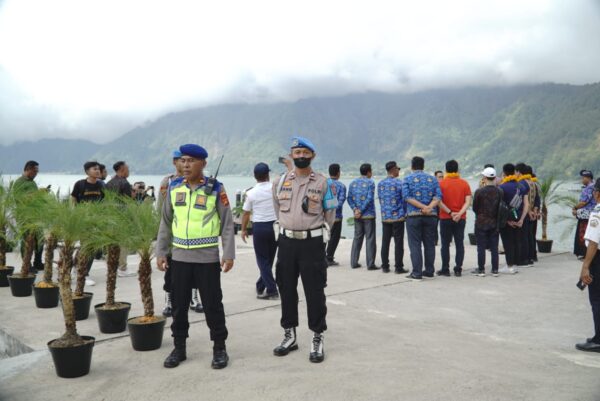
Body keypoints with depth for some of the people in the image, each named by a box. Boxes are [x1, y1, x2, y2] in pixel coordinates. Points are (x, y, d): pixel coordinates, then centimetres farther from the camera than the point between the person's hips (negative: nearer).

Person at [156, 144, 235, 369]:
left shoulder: (216, 189, -3)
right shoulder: (174, 189, 7)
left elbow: (227, 224, -3)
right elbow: (165, 223, 12)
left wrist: (229, 254, -9)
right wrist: (160, 253, 8)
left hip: (208, 258, -3)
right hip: (179, 257, 4)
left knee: (212, 305, 4)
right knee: (179, 305, 11)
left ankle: (219, 348, 18)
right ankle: (179, 348, 26)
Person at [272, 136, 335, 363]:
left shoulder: (322, 183, -3)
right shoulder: (280, 182, 5)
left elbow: (330, 214, 5)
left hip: (312, 242, -3)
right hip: (286, 241, 4)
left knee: (314, 292, 0)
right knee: (286, 289, 11)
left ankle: (317, 339, 11)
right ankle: (289, 336, 25)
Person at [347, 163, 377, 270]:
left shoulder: (353, 183, 10)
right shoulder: (370, 182, -8)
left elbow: (349, 198, 4)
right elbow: (369, 199, -16)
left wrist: (355, 209, -5)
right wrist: (361, 211, -12)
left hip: (357, 216, 5)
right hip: (369, 215, -5)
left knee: (357, 238, 12)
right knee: (370, 239, 0)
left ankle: (354, 262, 13)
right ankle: (370, 264, 1)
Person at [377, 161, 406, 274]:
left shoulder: (380, 184, 7)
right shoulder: (399, 183, -9)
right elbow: (404, 200, -5)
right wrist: (404, 212, 9)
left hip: (385, 217, 5)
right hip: (397, 217, -5)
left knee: (385, 242, 9)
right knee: (398, 242, 0)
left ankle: (385, 266, 13)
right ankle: (398, 267, 1)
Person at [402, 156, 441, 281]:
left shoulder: (407, 179, 0)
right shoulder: (433, 179, 10)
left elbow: (407, 196, -12)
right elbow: (438, 196, -3)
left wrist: (423, 207, -16)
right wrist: (429, 207, -15)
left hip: (413, 215, -3)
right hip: (431, 216, 3)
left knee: (415, 245, -1)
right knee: (429, 244, 10)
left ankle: (416, 273, -1)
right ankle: (429, 271, 16)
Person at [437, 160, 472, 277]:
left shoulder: (441, 183, -4)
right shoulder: (464, 183, 2)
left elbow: (439, 202, -13)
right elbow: (468, 201, -7)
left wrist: (450, 213, -13)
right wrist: (459, 213, -14)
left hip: (445, 218, -2)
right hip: (461, 219, 2)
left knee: (445, 244, 5)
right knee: (459, 244, 7)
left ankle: (445, 269, 6)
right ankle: (458, 270, 7)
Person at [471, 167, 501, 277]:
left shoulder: (479, 191, -12)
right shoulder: (499, 192, -3)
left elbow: (474, 208, -5)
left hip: (481, 223, -3)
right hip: (495, 223, 3)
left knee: (481, 247, 3)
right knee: (494, 247, 9)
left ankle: (481, 270, 7)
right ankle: (495, 270, 13)